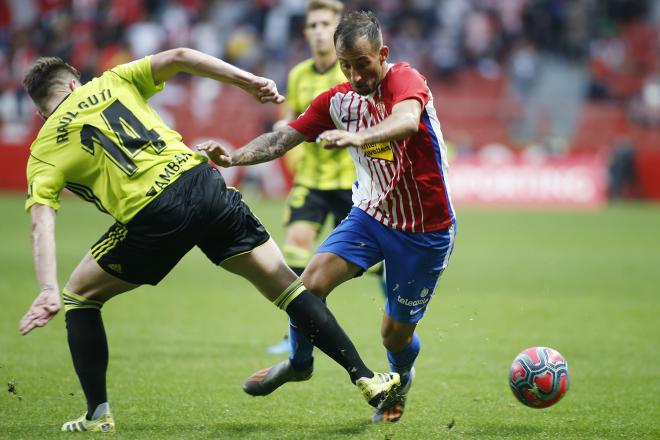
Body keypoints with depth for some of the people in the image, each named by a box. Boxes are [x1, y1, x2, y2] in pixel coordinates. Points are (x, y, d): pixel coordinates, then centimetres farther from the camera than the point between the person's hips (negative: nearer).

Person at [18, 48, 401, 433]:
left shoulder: (44, 150, 13)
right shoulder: (112, 82, 20)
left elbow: (42, 223, -3)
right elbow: (177, 58, 7)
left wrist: (49, 293, -12)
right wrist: (250, 81, 9)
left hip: (152, 219, -3)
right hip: (203, 184, 3)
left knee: (79, 296, 21)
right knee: (285, 283, 13)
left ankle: (98, 414, 15)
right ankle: (365, 377, 10)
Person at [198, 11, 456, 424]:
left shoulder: (406, 80, -21)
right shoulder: (336, 100, -3)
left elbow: (407, 121, -44)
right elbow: (284, 138, -6)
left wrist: (356, 137, -63)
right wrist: (234, 156, -25)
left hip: (426, 230, -4)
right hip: (371, 214, 4)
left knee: (396, 333, 2)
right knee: (313, 280, -18)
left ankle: (402, 380, 39)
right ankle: (299, 361, 10)